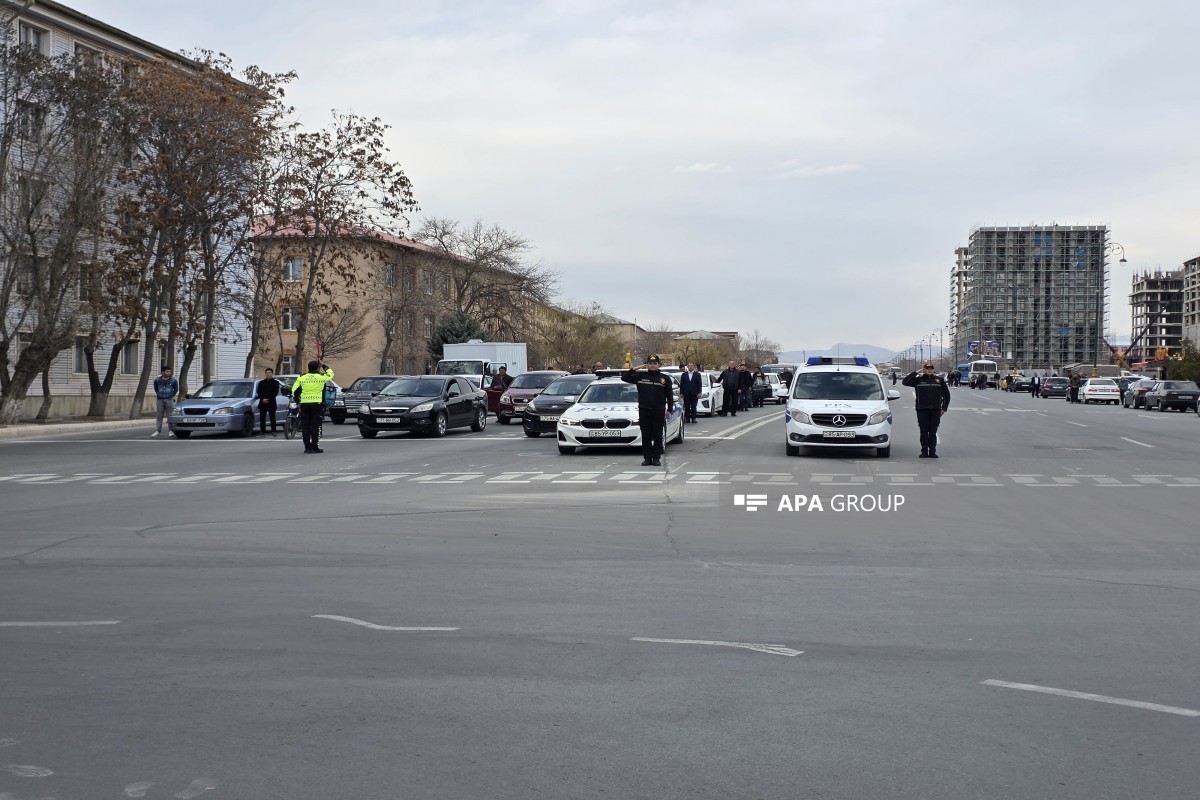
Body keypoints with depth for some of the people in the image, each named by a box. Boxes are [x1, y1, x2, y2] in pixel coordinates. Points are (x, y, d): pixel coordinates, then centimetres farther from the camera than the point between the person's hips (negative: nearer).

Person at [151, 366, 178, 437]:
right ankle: (158, 431, 7)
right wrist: (159, 394, 13)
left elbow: (176, 389, 12)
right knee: (159, 416, 3)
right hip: (160, 400, 2)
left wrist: (172, 395, 8)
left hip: (169, 400, -2)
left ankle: (170, 431, 5)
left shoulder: (173, 380, -2)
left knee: (170, 415, -1)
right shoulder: (157, 380, 1)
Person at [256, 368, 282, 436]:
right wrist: (262, 399, -10)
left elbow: (275, 393, -3)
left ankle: (273, 431, 2)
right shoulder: (261, 382, 14)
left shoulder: (275, 383, 6)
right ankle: (262, 431, 3)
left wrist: (268, 399, -14)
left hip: (271, 403, -2)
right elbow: (258, 392, 8)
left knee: (272, 418, -1)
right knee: (262, 418, 0)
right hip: (263, 403, 2)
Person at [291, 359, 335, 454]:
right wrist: (324, 366, 26)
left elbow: (294, 391, 7)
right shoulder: (321, 377, -2)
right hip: (317, 404, -2)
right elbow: (331, 374, 17)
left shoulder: (301, 378, 5)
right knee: (315, 426, 0)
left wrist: (298, 401, 17)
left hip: (304, 404, 3)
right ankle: (314, 447, -3)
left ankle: (307, 447, 6)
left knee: (305, 426, 6)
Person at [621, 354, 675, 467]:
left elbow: (670, 395, 8)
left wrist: (669, 409, 1)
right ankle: (647, 458, 8)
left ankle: (656, 458, 9)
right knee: (646, 436, 3)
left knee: (658, 436, 3)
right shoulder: (640, 376, 6)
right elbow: (624, 378, 6)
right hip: (644, 411, 1)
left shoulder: (665, 378, 4)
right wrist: (635, 369, -3)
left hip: (659, 411, -1)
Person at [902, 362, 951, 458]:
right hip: (922, 410, -1)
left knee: (933, 433, 3)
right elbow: (905, 381, -7)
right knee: (924, 432, 1)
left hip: (935, 410, 1)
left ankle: (932, 452, 8)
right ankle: (924, 452, 7)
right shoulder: (918, 379, 4)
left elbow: (946, 394, 13)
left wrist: (944, 408, 7)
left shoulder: (939, 380, 7)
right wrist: (916, 372, -7)